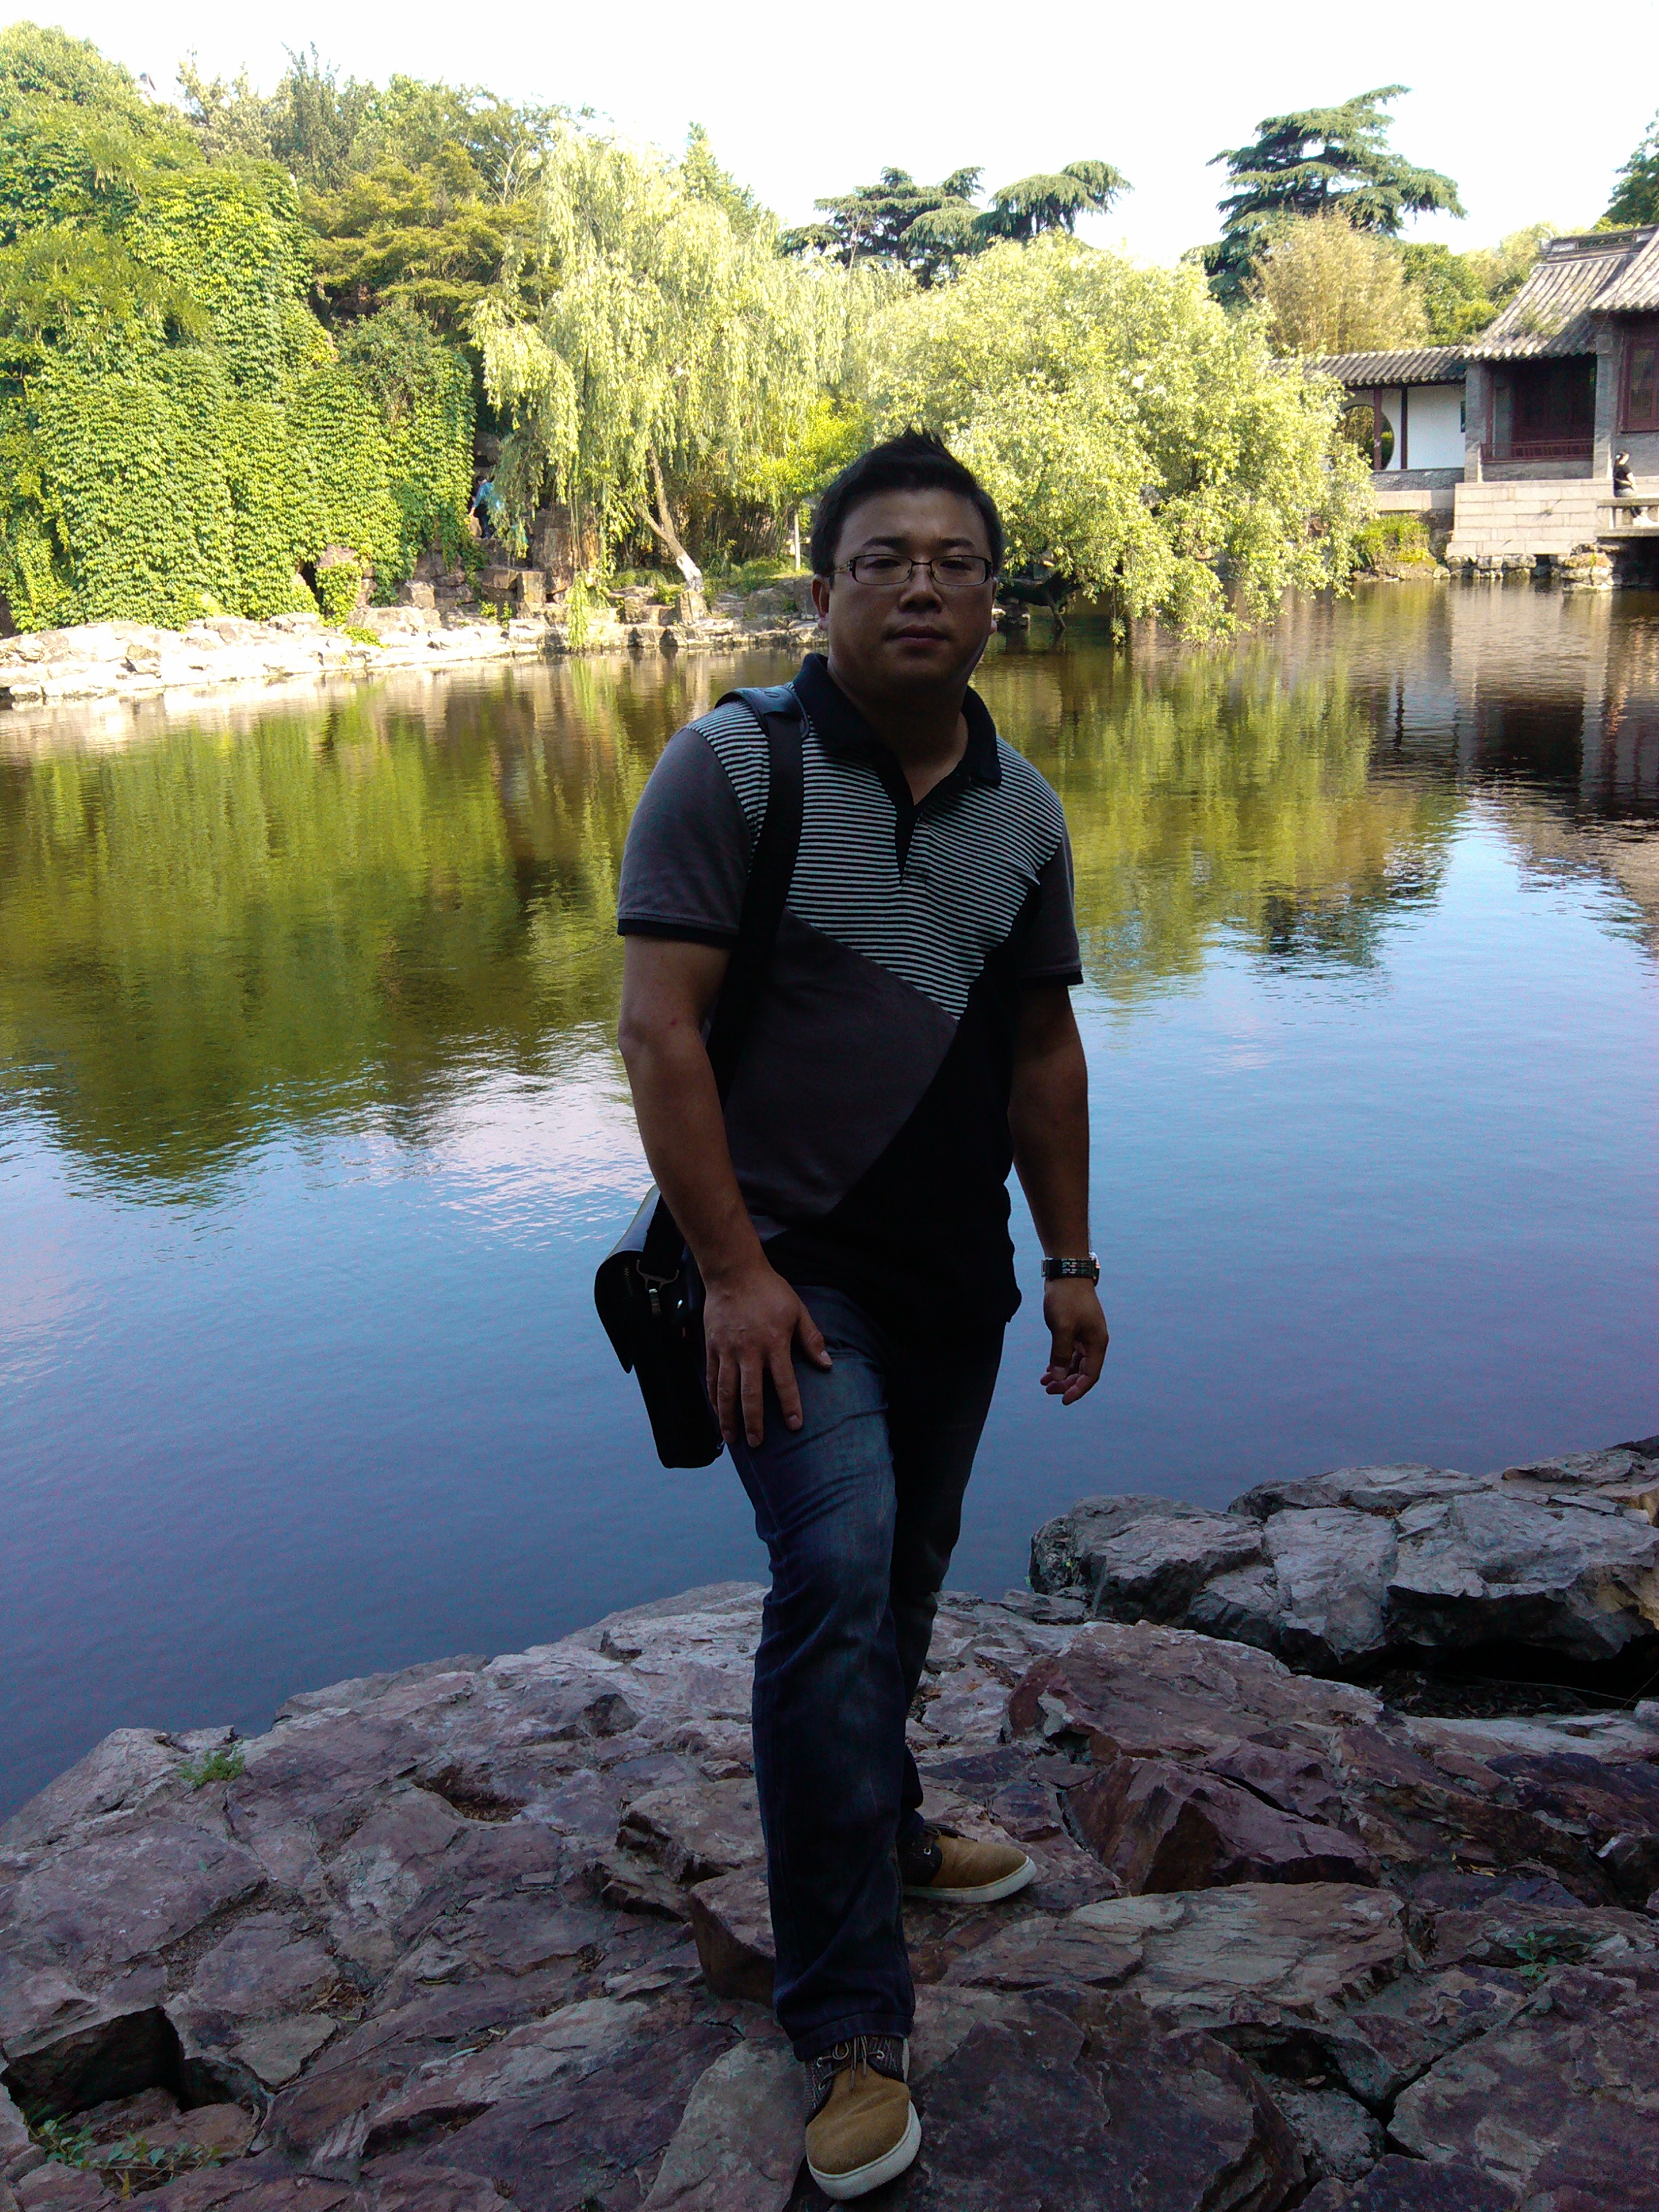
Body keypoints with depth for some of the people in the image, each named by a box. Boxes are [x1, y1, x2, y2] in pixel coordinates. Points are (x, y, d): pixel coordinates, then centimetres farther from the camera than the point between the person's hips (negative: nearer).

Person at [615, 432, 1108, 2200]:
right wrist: (735, 1271, -20)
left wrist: (1071, 1261, 14)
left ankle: (881, 1835, 43)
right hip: (789, 1265, -6)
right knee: (838, 1573, -19)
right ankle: (849, 2023, -10)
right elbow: (657, 1027, -15)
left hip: (954, 1276, 6)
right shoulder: (730, 766, -11)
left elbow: (1042, 1048, 14)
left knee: (902, 1584, 17)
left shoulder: (1023, 814, 7)